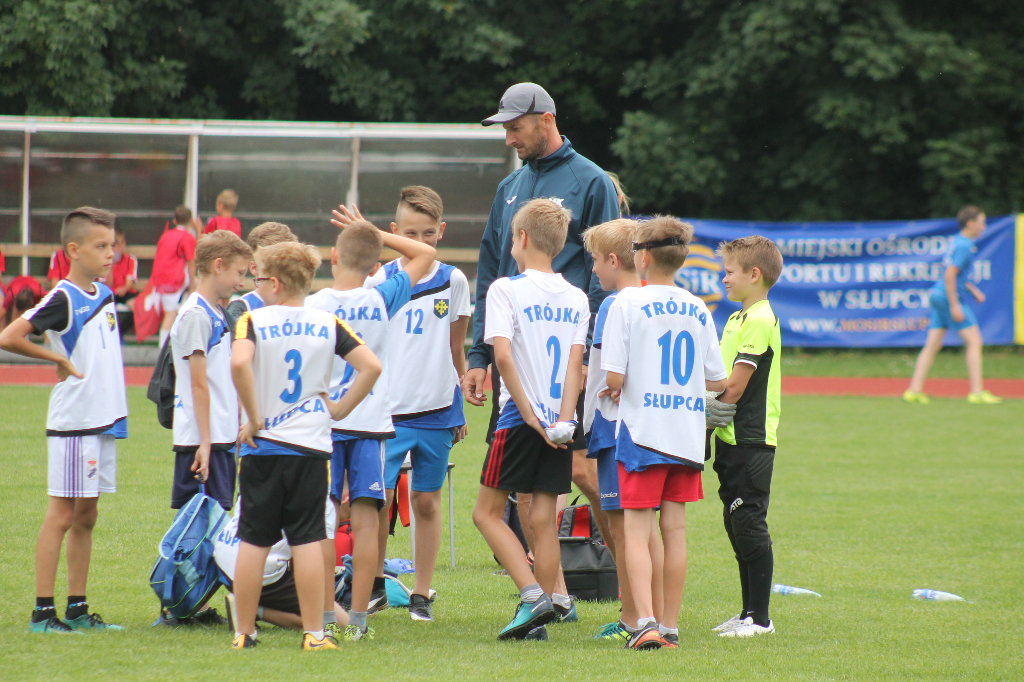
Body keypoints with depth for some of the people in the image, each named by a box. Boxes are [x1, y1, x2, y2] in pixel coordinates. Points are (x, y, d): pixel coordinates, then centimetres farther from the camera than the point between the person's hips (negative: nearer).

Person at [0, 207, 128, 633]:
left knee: (86, 516, 10)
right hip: (73, 424, -8)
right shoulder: (62, 299, -14)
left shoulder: (104, 294, 11)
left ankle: (78, 609, 15)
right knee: (63, 515, -5)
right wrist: (59, 360, -14)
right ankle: (43, 611, -2)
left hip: (105, 420, 8)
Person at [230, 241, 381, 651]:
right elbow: (371, 366, -3)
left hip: (263, 447, -2)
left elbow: (239, 363, -24)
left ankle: (243, 632, 9)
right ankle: (313, 633, 1)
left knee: (253, 541, 5)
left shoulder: (254, 321, -5)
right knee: (308, 541, 3)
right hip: (311, 446, 2)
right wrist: (339, 409, 5)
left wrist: (254, 417, -14)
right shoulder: (328, 324, 4)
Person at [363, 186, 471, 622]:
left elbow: (456, 348, 12)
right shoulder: (379, 282, 0)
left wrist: (460, 406, 13)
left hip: (437, 409, 1)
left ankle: (421, 594, 14)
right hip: (388, 409, -1)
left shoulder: (453, 282, 3)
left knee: (427, 502, 6)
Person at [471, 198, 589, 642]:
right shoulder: (576, 298, 9)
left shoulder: (506, 290, -7)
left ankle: (534, 595, -10)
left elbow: (503, 356, -17)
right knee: (544, 518, 6)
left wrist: (530, 416, -14)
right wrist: (563, 420, -7)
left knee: (488, 511, 5)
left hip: (520, 420, -5)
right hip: (559, 426, 5)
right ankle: (539, 618, 4)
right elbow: (575, 363, 0)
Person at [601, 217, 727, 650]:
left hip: (641, 431, -4)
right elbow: (717, 380, 8)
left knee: (637, 529, -4)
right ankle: (671, 626, 13)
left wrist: (615, 387, 8)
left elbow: (614, 377, -14)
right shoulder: (697, 310, 5)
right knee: (674, 529, 10)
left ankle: (646, 621, -18)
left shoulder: (627, 303, -8)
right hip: (687, 433, 4)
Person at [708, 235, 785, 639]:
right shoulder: (739, 318, 17)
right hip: (733, 438, 10)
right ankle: (749, 613, 19)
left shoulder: (759, 321, -15)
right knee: (737, 526, 13)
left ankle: (760, 617, -4)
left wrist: (705, 411, -10)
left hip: (750, 439, -10)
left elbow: (734, 386, -18)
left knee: (749, 524, -7)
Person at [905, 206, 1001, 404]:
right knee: (974, 342, -6)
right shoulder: (964, 246, -15)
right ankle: (976, 392, -8)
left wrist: (973, 290, 25)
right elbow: (950, 275, -22)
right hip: (951, 297, -10)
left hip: (938, 294, 10)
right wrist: (955, 306, -22)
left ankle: (914, 390, 4)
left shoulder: (957, 242, 15)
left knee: (933, 345, 8)